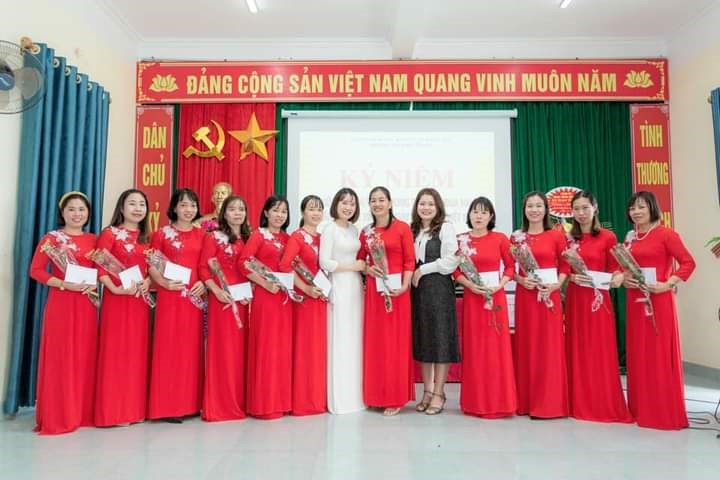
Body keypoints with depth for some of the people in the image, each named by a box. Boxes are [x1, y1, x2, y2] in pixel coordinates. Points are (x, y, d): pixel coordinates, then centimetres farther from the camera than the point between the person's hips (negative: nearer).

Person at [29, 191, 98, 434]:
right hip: (60, 303, -4)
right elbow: (36, 270, -6)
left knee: (85, 356, 7)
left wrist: (94, 283, -5)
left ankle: (83, 412, 17)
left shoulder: (94, 240, 11)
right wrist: (64, 284, -16)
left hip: (86, 304, 4)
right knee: (59, 357, -2)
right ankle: (57, 417, 8)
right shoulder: (51, 238, -1)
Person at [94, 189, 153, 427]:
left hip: (140, 300, 5)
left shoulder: (146, 237, 14)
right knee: (116, 351, -3)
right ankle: (113, 410, 7)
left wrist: (147, 282, -7)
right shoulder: (110, 234, -2)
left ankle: (135, 408, 17)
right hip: (117, 299, -5)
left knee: (137, 351, 8)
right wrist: (116, 289, -22)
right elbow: (99, 267, -10)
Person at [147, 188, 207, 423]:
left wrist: (203, 283, -7)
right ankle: (169, 405, 7)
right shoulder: (162, 234, 2)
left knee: (192, 347, 8)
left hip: (194, 296, 3)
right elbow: (151, 266, -1)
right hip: (170, 296, -3)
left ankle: (191, 402, 17)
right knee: (169, 347, -2)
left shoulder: (201, 235, 11)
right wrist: (163, 282, -18)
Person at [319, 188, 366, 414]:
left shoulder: (354, 230, 14)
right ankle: (340, 398, 7)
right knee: (340, 340, -3)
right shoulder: (330, 230, -6)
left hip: (356, 286, 7)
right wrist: (352, 266, -9)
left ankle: (354, 394, 19)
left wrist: (362, 267, 3)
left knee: (355, 339, 9)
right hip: (339, 287, -6)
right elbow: (324, 262, -13)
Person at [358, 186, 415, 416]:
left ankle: (396, 397, 10)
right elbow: (359, 259, 16)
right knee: (375, 340, 8)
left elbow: (410, 261, -6)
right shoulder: (366, 231, 10)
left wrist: (404, 286, -16)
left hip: (396, 288, -4)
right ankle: (377, 394, 19)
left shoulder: (402, 228, -2)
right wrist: (367, 269, -5)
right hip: (374, 289, 4)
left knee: (396, 340, 1)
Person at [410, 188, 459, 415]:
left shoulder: (445, 228, -1)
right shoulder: (412, 230, 14)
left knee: (440, 339, -1)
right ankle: (427, 391, 20)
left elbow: (450, 261, -10)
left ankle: (438, 393, 9)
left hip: (439, 289, -5)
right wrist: (411, 274, -3)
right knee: (422, 339, 9)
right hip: (417, 289, 5)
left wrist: (422, 270, -8)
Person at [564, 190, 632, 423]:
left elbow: (614, 269, 2)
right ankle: (580, 404, 19)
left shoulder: (607, 237, -1)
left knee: (602, 351, 1)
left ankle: (605, 405, 13)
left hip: (598, 299, -3)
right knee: (578, 351, 8)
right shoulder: (568, 238, 6)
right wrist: (571, 277, -12)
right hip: (574, 299, 3)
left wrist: (617, 278, -19)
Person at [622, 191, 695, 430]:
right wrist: (624, 279, 0)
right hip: (635, 301, 6)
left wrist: (667, 284, -18)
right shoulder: (630, 237, 11)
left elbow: (688, 262, -11)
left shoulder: (666, 234, -7)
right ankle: (641, 408, 21)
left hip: (658, 300, -6)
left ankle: (666, 412, 10)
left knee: (660, 353, -2)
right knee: (638, 353, 10)